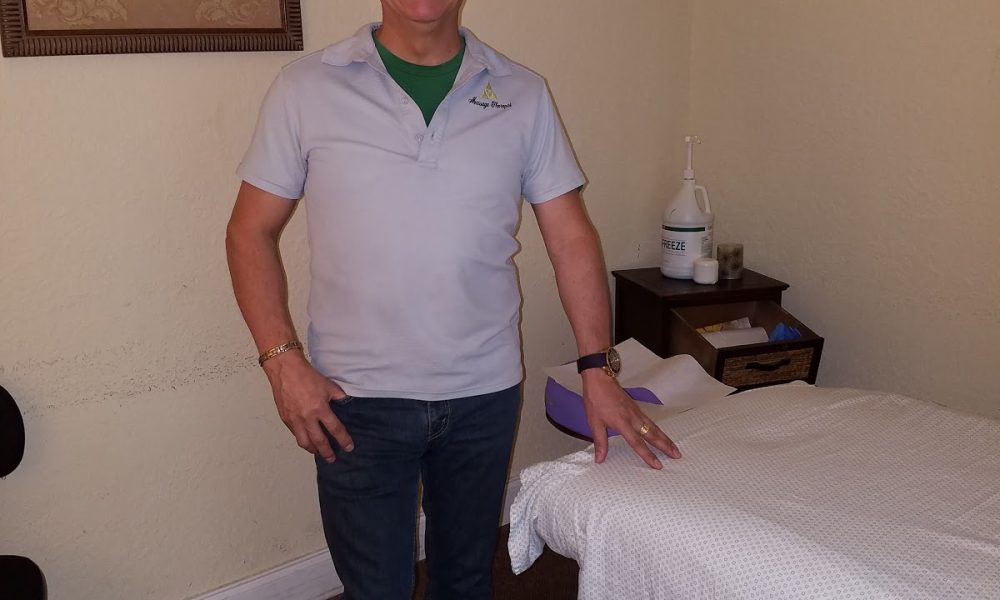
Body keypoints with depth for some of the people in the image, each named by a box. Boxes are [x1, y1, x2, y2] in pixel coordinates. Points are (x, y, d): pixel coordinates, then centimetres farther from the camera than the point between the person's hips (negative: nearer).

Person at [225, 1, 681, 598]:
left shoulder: (524, 95, 1)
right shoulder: (305, 88, -3)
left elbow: (571, 237, 2)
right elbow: (251, 231, 0)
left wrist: (597, 369, -4)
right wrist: (282, 360, -10)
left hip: (485, 392, 2)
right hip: (356, 399, -2)